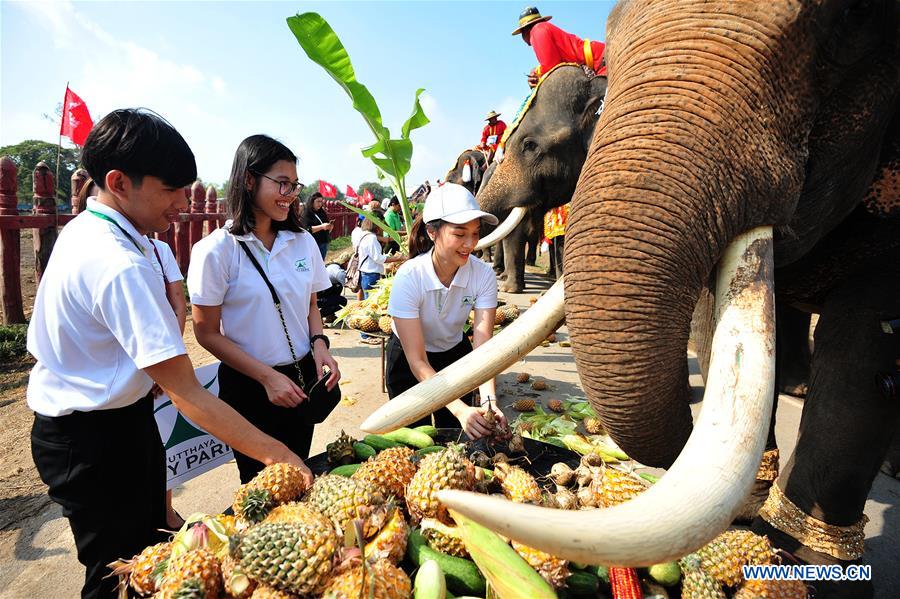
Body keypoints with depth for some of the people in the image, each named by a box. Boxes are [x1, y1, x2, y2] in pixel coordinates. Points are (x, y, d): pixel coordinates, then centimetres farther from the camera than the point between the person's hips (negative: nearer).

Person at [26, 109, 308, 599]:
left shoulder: (80, 229, 3)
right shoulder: (121, 266, -29)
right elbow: (188, 394, -32)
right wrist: (274, 453, -30)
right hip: (101, 439, -9)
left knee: (145, 551, 24)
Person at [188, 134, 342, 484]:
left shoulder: (303, 242, 0)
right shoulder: (216, 250, -14)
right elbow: (207, 333, -11)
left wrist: (319, 344, -7)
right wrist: (267, 377, -16)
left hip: (302, 380, 5)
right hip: (249, 387, -4)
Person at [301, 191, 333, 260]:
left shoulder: (322, 212, 14)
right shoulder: (305, 214, -6)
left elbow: (327, 231, 20)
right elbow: (307, 230, -17)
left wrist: (330, 228, -3)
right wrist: (321, 227, -24)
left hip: (324, 244, 7)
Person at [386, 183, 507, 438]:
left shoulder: (483, 275, -23)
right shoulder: (408, 278, -31)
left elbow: (482, 347, -24)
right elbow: (418, 361, -31)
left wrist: (489, 400, -41)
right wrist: (461, 409, -41)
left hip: (455, 354, 3)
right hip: (408, 362, -2)